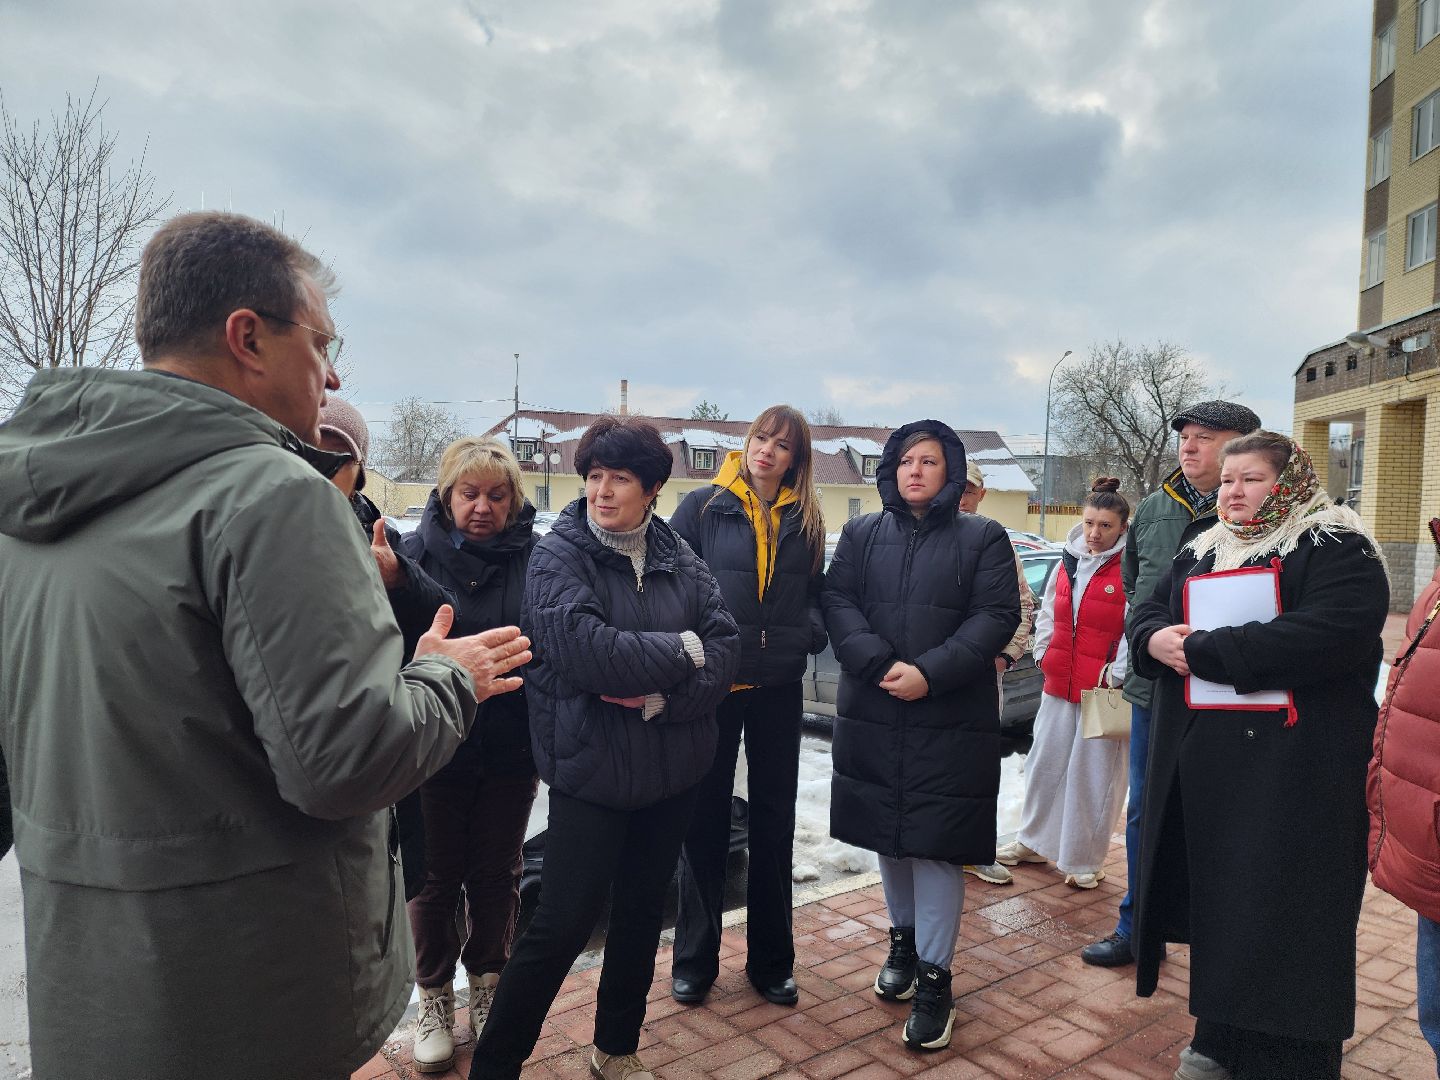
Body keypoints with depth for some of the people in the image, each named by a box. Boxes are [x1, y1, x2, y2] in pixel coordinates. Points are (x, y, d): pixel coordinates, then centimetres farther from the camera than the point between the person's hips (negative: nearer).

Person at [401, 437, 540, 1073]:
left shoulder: (534, 557, -7)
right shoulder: (417, 553, -7)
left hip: (511, 749, 1)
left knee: (497, 873, 17)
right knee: (437, 876, 14)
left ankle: (487, 985, 39)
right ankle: (435, 999, 35)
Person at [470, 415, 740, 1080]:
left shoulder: (679, 558, 4)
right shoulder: (559, 556, -10)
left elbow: (726, 648, -4)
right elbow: (584, 650, -25)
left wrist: (661, 698, -20)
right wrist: (682, 651, -15)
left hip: (672, 771, 5)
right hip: (593, 770, -5)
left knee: (643, 912, 17)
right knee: (563, 925, 0)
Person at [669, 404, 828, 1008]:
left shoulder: (806, 521, 6)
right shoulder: (704, 506, -3)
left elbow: (816, 593, 13)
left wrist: (811, 629, -6)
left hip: (778, 687, 3)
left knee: (773, 822, 12)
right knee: (705, 820, 9)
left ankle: (771, 961, 28)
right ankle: (695, 960, 25)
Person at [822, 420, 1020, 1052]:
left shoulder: (983, 538, 1)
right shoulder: (861, 533, 9)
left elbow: (997, 617, -7)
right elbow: (836, 601, -1)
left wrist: (930, 673, -19)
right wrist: (879, 665, -18)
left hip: (951, 720, -3)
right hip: (872, 714, 3)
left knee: (936, 842, -3)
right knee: (888, 834, 14)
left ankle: (934, 977, 10)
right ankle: (903, 940, 34)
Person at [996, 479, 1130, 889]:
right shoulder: (1067, 563, 9)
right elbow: (1047, 614, 19)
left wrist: (1116, 675, -16)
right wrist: (1044, 654, 9)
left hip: (1104, 689, -6)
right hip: (1058, 683, 7)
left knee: (1093, 774, 5)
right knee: (1045, 763, 16)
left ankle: (1083, 860, 20)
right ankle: (1034, 841, 32)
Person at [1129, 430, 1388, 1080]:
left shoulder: (1337, 550, -6)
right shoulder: (1200, 551, 16)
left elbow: (1330, 632, -22)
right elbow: (1146, 613, 16)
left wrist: (1202, 650, -19)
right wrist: (1156, 639, -10)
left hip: (1293, 772, -6)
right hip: (1201, 762, 6)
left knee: (1282, 916, 0)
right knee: (1215, 901, 13)